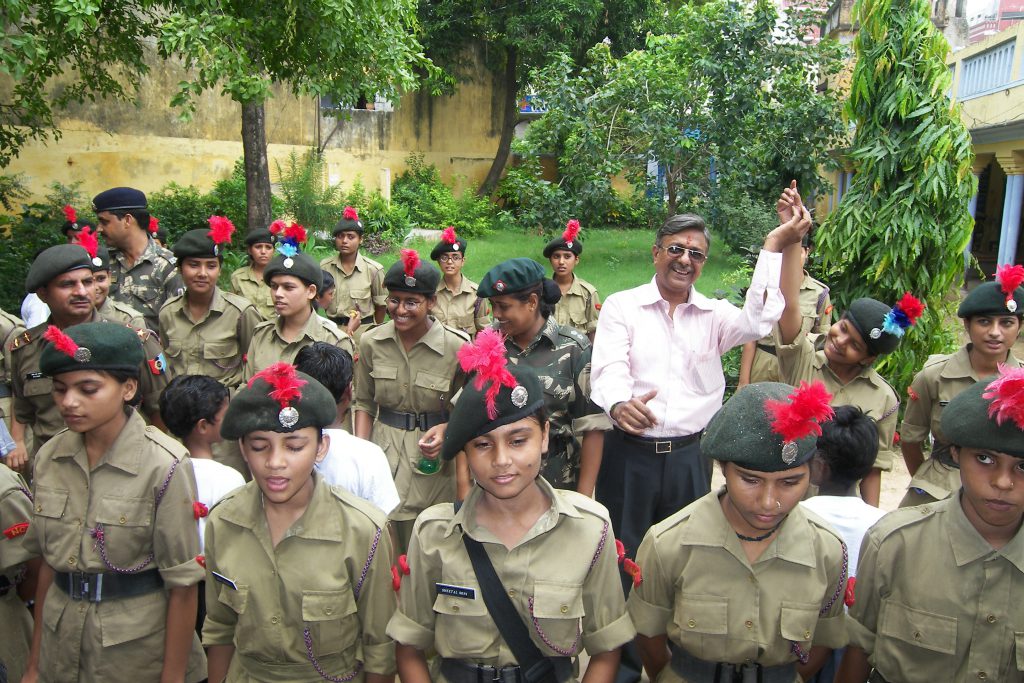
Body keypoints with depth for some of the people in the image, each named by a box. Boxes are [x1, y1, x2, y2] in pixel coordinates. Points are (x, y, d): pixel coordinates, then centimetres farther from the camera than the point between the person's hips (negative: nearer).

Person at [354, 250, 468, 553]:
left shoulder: (456, 348, -11)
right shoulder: (371, 342, -1)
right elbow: (364, 403, 8)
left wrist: (446, 430, -20)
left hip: (432, 463, -2)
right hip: (382, 456, 3)